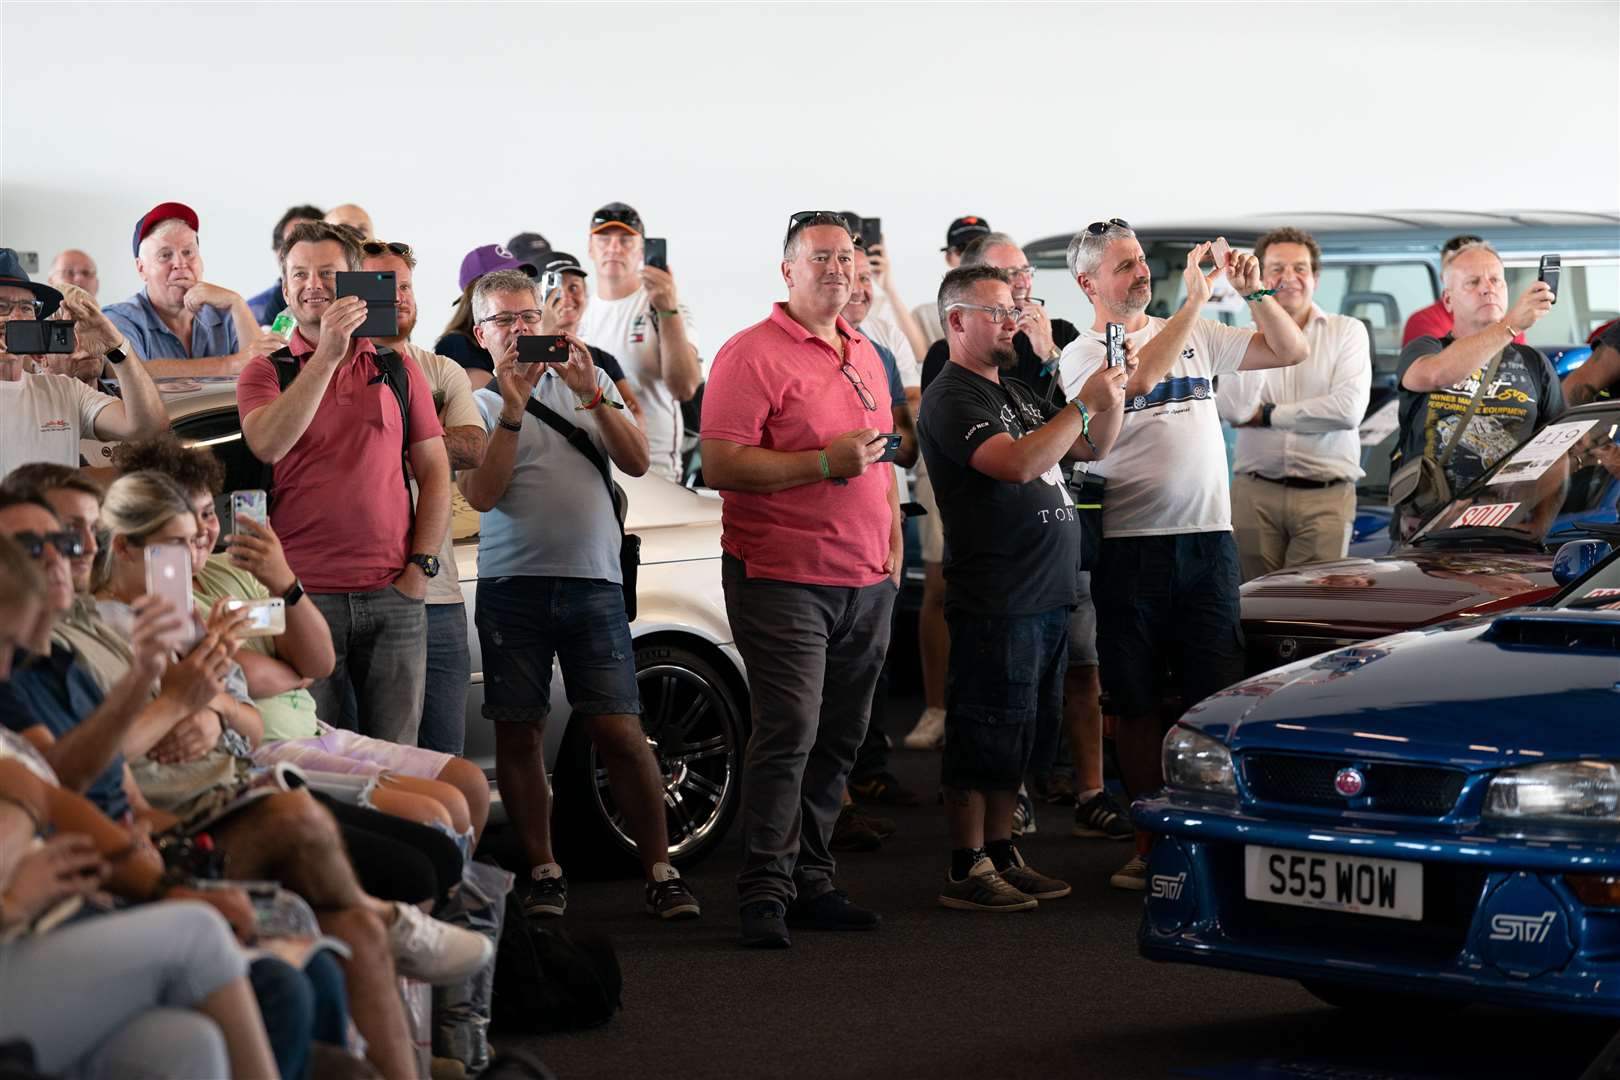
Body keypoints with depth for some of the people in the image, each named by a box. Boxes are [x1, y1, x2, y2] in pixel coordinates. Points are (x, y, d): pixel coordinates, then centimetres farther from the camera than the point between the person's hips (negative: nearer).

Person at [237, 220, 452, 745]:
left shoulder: (398, 368, 11)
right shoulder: (265, 372, 6)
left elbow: (434, 471, 12)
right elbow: (266, 445, -15)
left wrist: (421, 565, 0)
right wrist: (327, 354, -18)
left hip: (393, 597, 2)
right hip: (304, 596, -1)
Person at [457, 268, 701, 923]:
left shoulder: (588, 384, 14)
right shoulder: (478, 404, 8)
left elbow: (636, 463, 2)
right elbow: (482, 494, -6)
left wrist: (591, 395, -9)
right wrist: (513, 411, -13)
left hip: (592, 581, 0)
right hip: (512, 584, 0)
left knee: (620, 731, -6)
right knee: (519, 733, 2)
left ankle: (659, 869, 0)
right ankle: (542, 870, 13)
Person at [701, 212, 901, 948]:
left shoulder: (864, 356, 17)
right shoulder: (753, 354, -8)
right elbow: (721, 465, -16)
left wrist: (892, 540, 17)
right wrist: (825, 464, -19)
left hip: (866, 581, 8)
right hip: (783, 577, -7)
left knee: (838, 741, 10)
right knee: (788, 733, -12)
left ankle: (811, 880, 18)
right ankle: (765, 893, -7)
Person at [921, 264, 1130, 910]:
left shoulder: (1014, 391, 20)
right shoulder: (951, 398, -10)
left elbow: (1090, 450, 22)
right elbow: (1017, 463, -24)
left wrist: (1114, 397, 5)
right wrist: (1084, 403, -21)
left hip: (1046, 596, 9)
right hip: (996, 603, -9)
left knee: (1021, 736, 13)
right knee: (983, 736, -5)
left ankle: (1000, 853, 21)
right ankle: (967, 873, -1)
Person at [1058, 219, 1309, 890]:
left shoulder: (1198, 336, 13)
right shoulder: (1081, 356, 1)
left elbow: (1290, 351, 12)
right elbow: (1137, 378, -20)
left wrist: (1255, 293, -3)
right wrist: (1193, 301, -19)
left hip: (1207, 540, 2)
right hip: (1129, 549, -2)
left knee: (1217, 696, -2)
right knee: (1137, 703, 4)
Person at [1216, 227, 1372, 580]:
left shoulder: (1348, 332, 6)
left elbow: (1349, 409, -9)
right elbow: (1234, 410, -7)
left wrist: (1267, 415, -3)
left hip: (1325, 498, -2)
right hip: (1254, 494, 2)